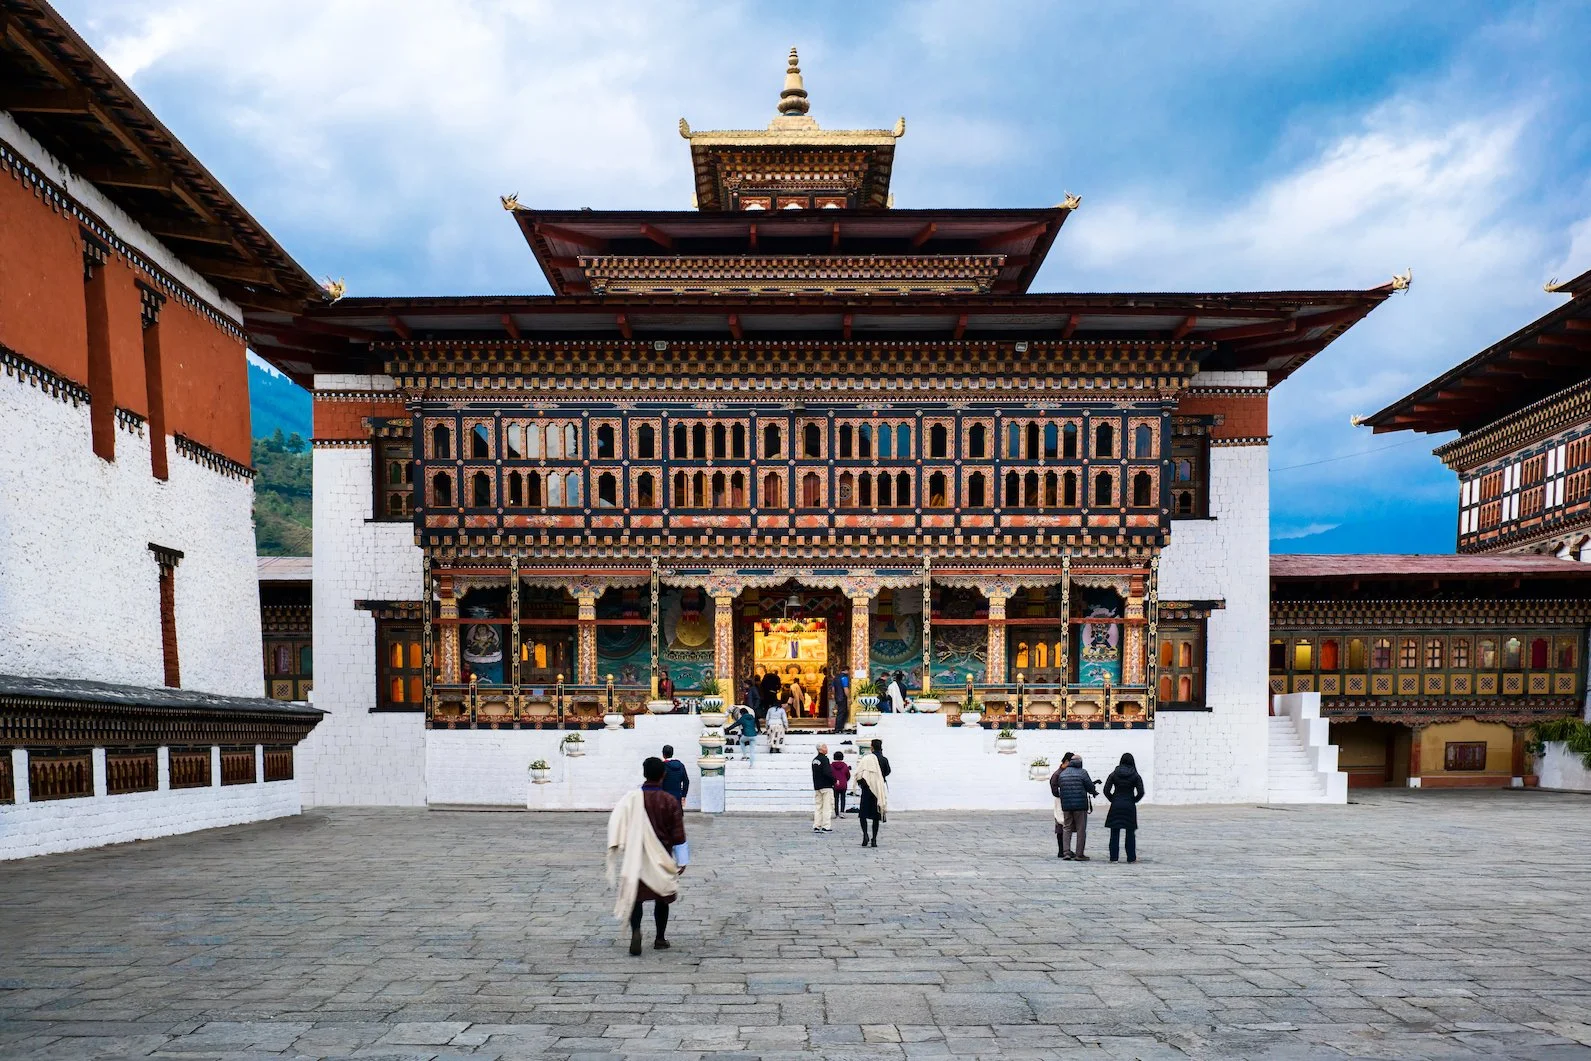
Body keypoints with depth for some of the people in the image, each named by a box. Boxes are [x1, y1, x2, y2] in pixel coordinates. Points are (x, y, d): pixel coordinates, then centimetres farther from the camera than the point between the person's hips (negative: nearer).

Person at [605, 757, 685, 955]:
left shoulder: (632, 798, -8)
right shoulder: (671, 802, -9)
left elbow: (616, 822, -13)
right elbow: (678, 835, -5)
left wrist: (618, 847, -5)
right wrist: (682, 860, 3)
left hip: (637, 858, 0)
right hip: (662, 860, 0)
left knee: (636, 897, 8)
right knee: (662, 899, 15)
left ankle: (636, 930, -16)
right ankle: (660, 939, 22)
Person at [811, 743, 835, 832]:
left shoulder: (814, 759, 12)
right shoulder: (824, 759, -14)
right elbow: (827, 773, -21)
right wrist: (834, 780, -9)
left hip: (817, 786, 8)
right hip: (826, 786, -8)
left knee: (818, 806, 11)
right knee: (827, 807, -2)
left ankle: (816, 827, 10)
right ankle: (826, 827, -4)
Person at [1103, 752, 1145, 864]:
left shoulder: (1114, 774, -1)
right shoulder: (1135, 776, -2)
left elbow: (1106, 790, -4)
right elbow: (1141, 792, -6)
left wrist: (1113, 800, 8)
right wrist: (1134, 800, 8)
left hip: (1116, 805, 0)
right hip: (1130, 806, 0)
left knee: (1114, 833, 5)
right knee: (1130, 833, 8)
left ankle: (1113, 857, 4)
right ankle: (1131, 857, 10)